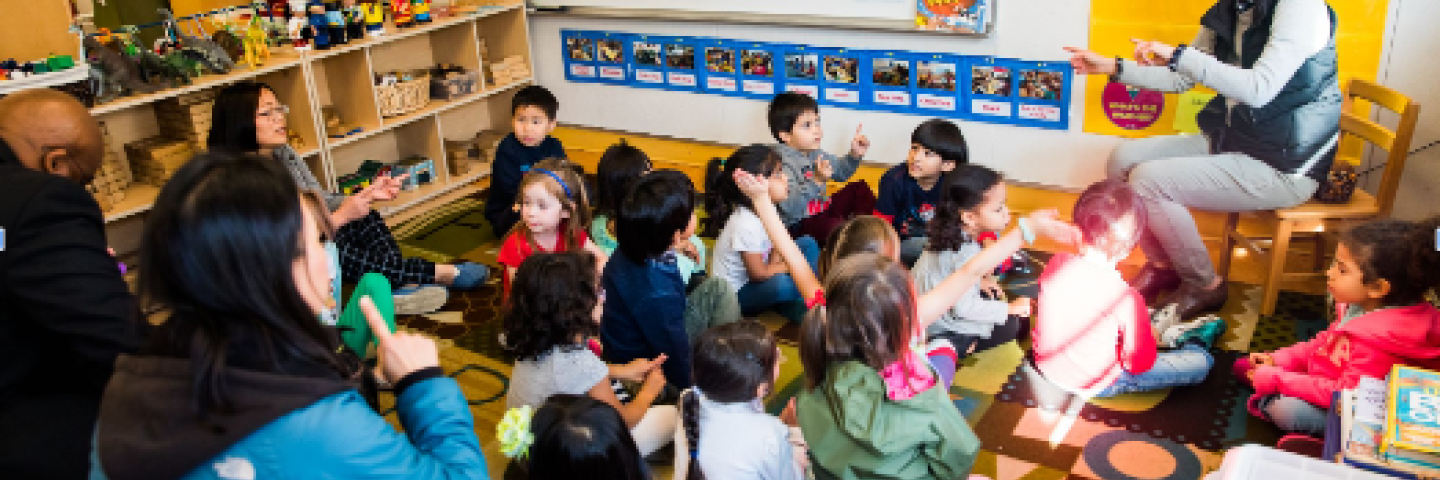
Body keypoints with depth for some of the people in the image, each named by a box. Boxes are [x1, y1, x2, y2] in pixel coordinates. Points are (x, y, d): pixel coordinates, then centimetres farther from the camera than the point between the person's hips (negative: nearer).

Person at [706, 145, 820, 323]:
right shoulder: (746, 225, -30)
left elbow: (776, 251, 4)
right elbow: (759, 274, -23)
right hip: (734, 294, -9)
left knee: (808, 243, 3)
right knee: (781, 284, -39)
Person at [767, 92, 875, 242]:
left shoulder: (815, 153, 4)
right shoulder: (781, 163, -26)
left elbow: (840, 172, 22)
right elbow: (791, 209, -36)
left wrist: (855, 155, 4)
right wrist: (816, 181, -42)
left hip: (823, 209, 10)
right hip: (798, 225, -10)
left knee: (860, 189, 13)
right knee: (833, 225, -37)